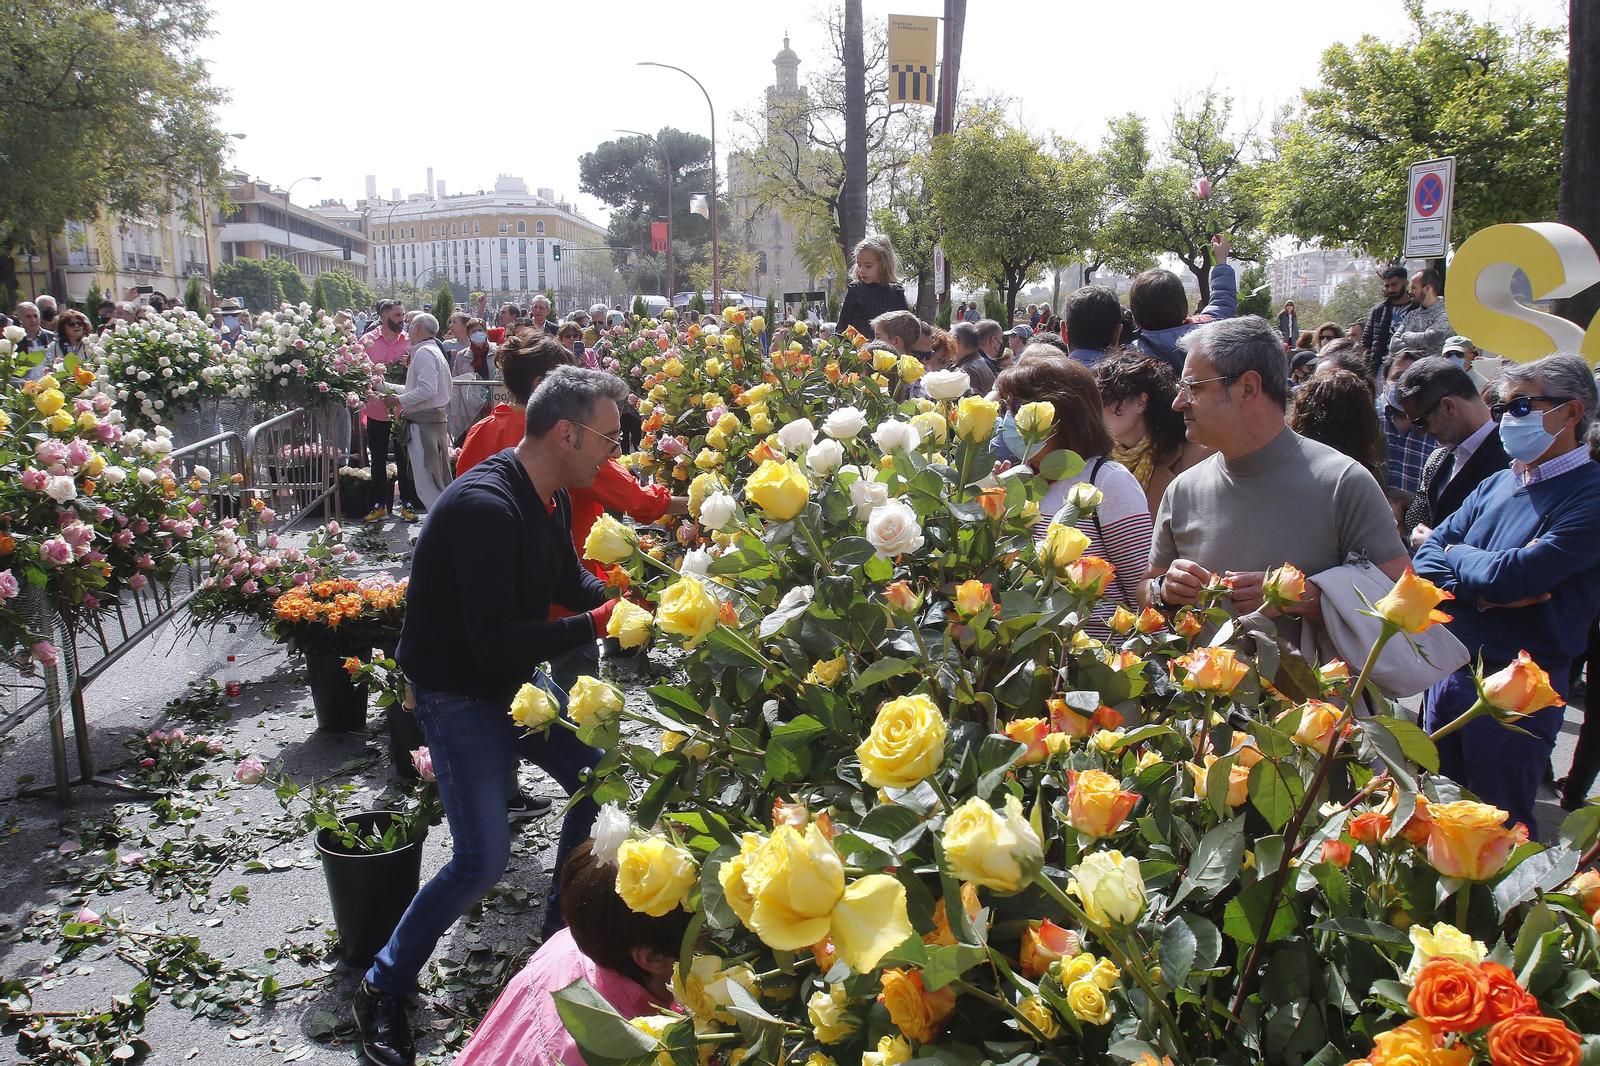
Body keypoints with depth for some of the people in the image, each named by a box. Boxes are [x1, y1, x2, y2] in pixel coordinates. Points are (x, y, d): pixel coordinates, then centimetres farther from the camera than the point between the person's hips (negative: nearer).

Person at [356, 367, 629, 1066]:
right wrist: (595, 623, -29)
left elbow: (570, 581, 15)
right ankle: (383, 989, 11)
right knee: (482, 861, -11)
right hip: (457, 694, -9)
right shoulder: (483, 506, -31)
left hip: (518, 681, 9)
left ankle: (561, 929, 30)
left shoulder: (551, 498, -1)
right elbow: (495, 641, -34)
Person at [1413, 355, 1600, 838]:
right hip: (1448, 669, 7)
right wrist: (1481, 590, -16)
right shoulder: (1496, 486, 8)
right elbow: (1425, 560, 3)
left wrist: (1457, 555, -6)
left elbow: (1514, 576, -27)